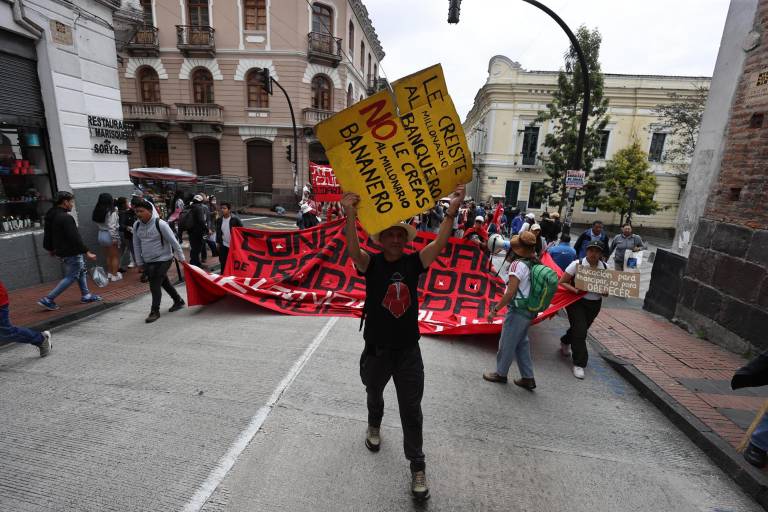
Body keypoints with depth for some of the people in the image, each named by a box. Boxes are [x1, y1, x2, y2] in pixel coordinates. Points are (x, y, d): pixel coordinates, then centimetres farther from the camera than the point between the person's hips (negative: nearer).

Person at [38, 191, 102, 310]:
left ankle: (85, 295, 26)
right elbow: (74, 238, -25)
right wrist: (87, 252, -23)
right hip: (71, 253, -10)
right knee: (71, 277, 0)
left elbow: (47, 233, 20)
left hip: (61, 251, 10)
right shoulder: (66, 218, -21)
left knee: (82, 272, 19)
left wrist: (50, 248, 32)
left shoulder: (51, 215, 10)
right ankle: (48, 300, 2)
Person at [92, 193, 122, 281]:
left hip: (101, 235, 7)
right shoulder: (111, 212, -18)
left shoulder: (97, 211, 6)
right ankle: (115, 275, 9)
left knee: (108, 256, 21)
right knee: (115, 256, 5)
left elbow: (97, 224, 5)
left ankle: (109, 273, 30)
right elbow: (112, 227, -22)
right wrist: (115, 239, -21)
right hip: (109, 235, -7)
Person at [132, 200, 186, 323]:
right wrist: (139, 262, 11)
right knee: (164, 282, 17)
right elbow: (136, 245, 10)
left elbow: (173, 241, -14)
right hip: (148, 262, 7)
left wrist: (181, 258, -10)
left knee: (155, 285, -8)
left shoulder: (160, 224, -18)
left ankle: (155, 311, 6)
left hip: (163, 260, -7)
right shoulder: (136, 225, 1)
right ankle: (178, 301, 35)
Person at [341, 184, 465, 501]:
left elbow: (439, 244, -18)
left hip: (408, 350, 0)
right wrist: (350, 214, -44)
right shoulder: (371, 263, -11)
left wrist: (452, 210, -29)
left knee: (411, 410, 10)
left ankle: (417, 467, 29)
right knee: (374, 394, 28)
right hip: (376, 349, 0)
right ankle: (374, 427, 60)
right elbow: (353, 250, -30)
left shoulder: (413, 262, -6)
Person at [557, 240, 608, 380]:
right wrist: (576, 290, -27)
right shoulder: (577, 264, -13)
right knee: (580, 331, -10)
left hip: (595, 304, 5)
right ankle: (579, 364, 3)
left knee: (580, 329, 19)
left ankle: (565, 342, 51)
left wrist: (606, 291, -13)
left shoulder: (605, 267, -1)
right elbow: (562, 282, -12)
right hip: (576, 302, -5)